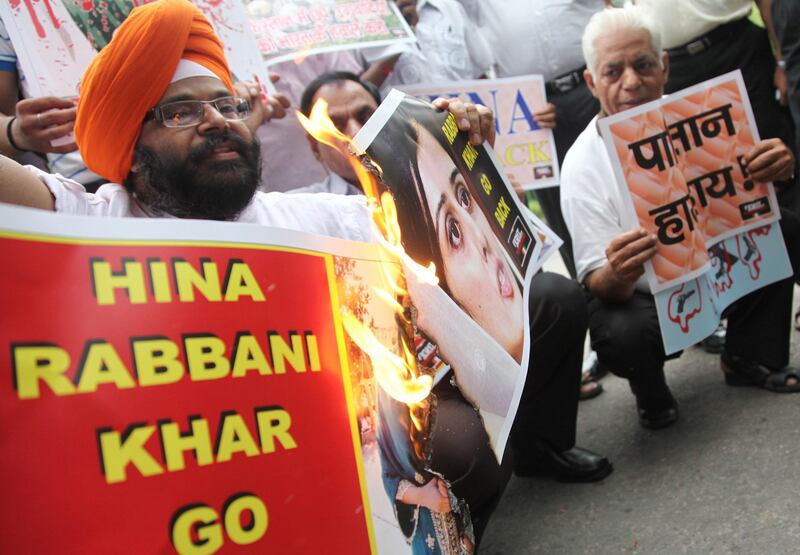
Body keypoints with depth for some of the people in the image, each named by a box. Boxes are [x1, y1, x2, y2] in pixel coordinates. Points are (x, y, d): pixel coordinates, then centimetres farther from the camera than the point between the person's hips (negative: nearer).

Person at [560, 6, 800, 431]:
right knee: (622, 336, -35)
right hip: (637, 292, -5)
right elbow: (599, 284, -23)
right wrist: (616, 274, -48)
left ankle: (749, 360, 7)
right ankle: (650, 394, 4)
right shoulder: (582, 166, -22)